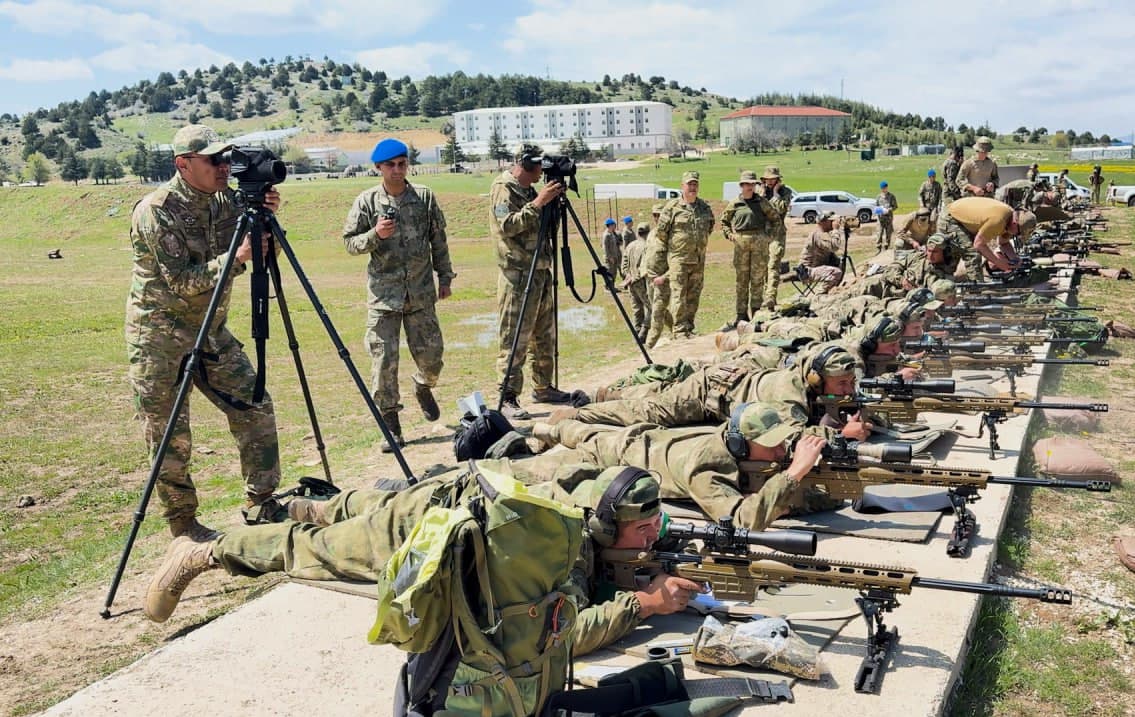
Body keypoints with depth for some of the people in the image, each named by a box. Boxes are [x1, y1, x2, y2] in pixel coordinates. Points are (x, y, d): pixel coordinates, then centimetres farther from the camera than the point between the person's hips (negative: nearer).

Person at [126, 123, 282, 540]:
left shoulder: (224, 199, 1)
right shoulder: (156, 211, -18)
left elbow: (264, 255, 2)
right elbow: (182, 282, -22)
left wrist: (266, 219, -16)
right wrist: (235, 258, -30)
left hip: (211, 330, 7)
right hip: (160, 337, -6)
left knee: (255, 408, 4)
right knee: (170, 436, 0)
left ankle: (262, 504, 17)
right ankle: (183, 527, 16)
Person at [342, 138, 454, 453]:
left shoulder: (425, 197, 4)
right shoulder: (366, 202, -1)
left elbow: (438, 239, 11)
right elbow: (350, 243, 1)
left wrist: (445, 277, 10)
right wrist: (375, 234, -16)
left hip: (421, 292, 2)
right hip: (383, 294, -1)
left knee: (431, 354, 6)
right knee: (384, 359, -3)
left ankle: (424, 386, 41)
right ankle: (391, 424, 9)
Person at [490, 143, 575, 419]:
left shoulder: (529, 190, 16)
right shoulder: (503, 188, -8)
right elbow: (508, 226, -21)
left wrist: (554, 201, 7)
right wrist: (538, 203, -23)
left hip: (541, 272, 9)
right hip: (518, 275, -9)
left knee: (545, 336, 15)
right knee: (514, 340, -8)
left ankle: (543, 388, 25)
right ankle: (507, 399, -5)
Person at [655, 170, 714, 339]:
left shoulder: (704, 207, 9)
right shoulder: (672, 206, -6)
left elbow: (710, 226, 24)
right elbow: (661, 229, -1)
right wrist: (668, 247, 8)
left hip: (699, 259, 5)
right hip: (678, 258, -5)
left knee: (694, 296, 9)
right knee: (678, 295, -8)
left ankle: (689, 328, 18)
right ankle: (679, 330, -7)